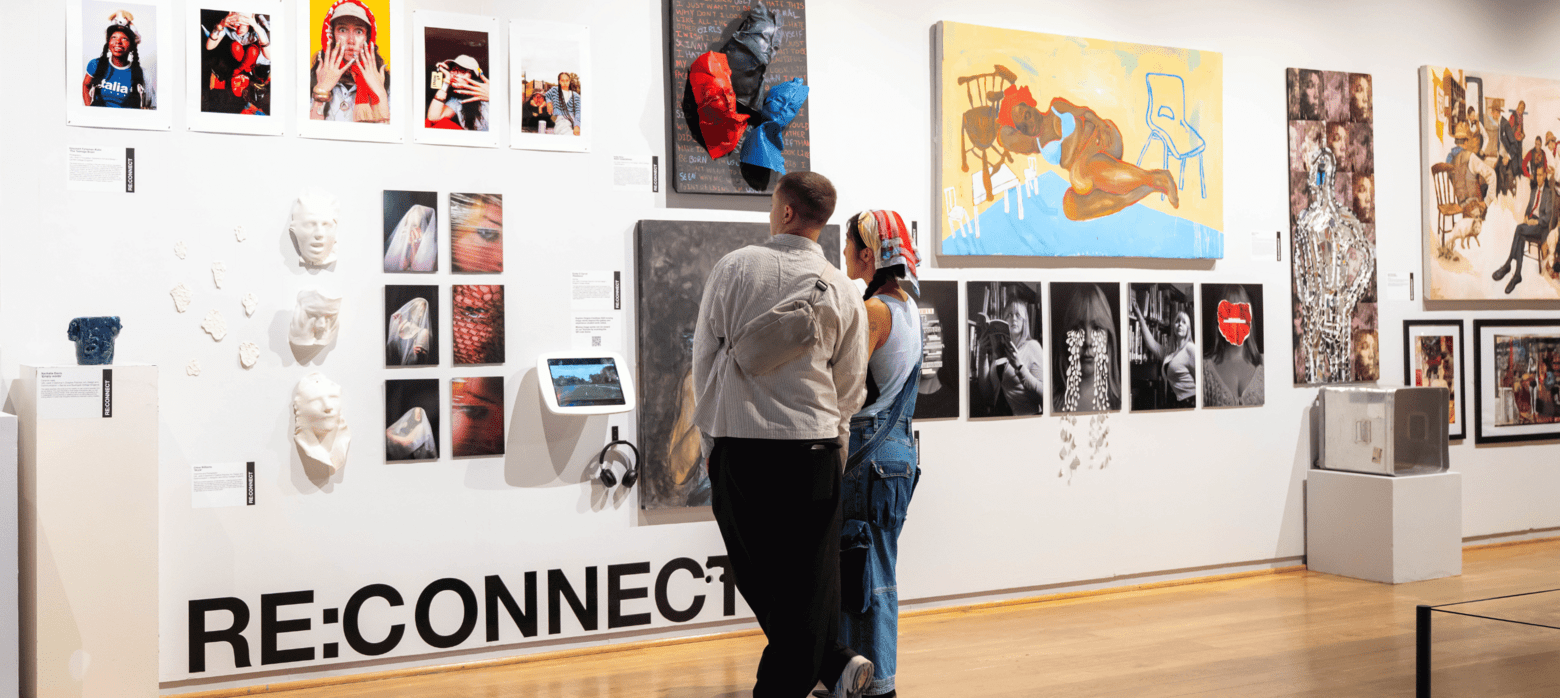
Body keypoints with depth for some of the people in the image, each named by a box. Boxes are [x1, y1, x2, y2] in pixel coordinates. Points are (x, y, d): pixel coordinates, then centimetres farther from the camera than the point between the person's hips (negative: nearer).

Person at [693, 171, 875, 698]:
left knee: (759, 575, 9)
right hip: (814, 447, 1)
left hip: (738, 443, -1)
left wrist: (711, 434, 12)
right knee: (807, 577, 9)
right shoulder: (841, 290, 2)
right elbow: (851, 386, 8)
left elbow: (704, 355, 2)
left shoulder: (735, 267, -1)